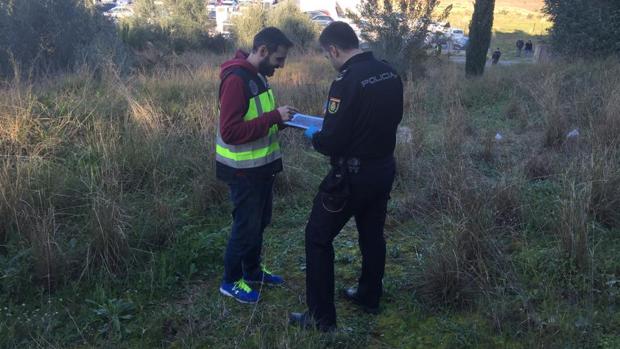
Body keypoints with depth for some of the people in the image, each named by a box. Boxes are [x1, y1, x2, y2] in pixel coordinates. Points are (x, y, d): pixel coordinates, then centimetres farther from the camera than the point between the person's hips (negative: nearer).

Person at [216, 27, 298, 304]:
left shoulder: (258, 75, 8)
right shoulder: (235, 79, -22)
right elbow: (230, 131, -27)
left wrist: (280, 119, -1)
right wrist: (274, 117, -27)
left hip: (262, 166, 9)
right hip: (244, 171, -9)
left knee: (259, 222, 20)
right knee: (245, 225, 4)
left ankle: (252, 270, 38)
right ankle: (231, 282, 23)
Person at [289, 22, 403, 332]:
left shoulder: (347, 82, -23)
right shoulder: (390, 73, 2)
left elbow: (332, 143, -22)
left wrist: (314, 136, 0)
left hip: (352, 175, -8)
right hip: (384, 168, 8)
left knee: (318, 237, 6)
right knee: (372, 234, 23)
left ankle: (322, 317, 13)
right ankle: (369, 297, 40)